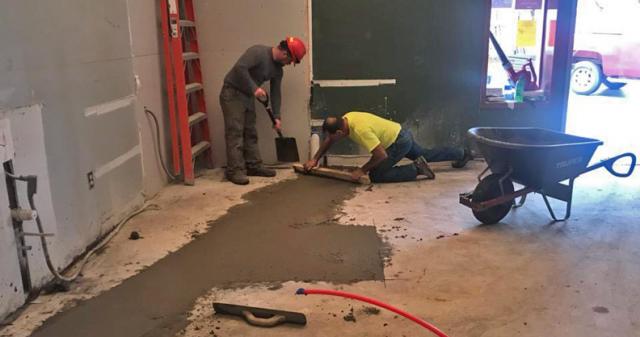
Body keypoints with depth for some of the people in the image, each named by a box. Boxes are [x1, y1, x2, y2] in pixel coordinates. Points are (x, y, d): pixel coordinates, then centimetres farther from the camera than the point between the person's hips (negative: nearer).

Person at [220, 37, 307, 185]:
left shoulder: (277, 69, 5)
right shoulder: (258, 52, -21)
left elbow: (275, 92, 10)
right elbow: (240, 68, -31)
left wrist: (277, 116, 7)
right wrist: (254, 88, -30)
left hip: (248, 96, 8)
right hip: (232, 93, -8)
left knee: (250, 133, 10)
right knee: (235, 133, -9)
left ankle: (254, 166, 18)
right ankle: (235, 170, -7)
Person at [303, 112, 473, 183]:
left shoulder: (360, 130, -33)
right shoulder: (346, 118, -6)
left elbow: (381, 155, -32)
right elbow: (328, 140, 9)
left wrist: (362, 170, -23)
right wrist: (315, 159, 6)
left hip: (399, 142, -9)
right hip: (401, 135, 9)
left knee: (376, 175, -15)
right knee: (425, 154, 30)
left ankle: (416, 168, -9)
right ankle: (462, 154, 45)